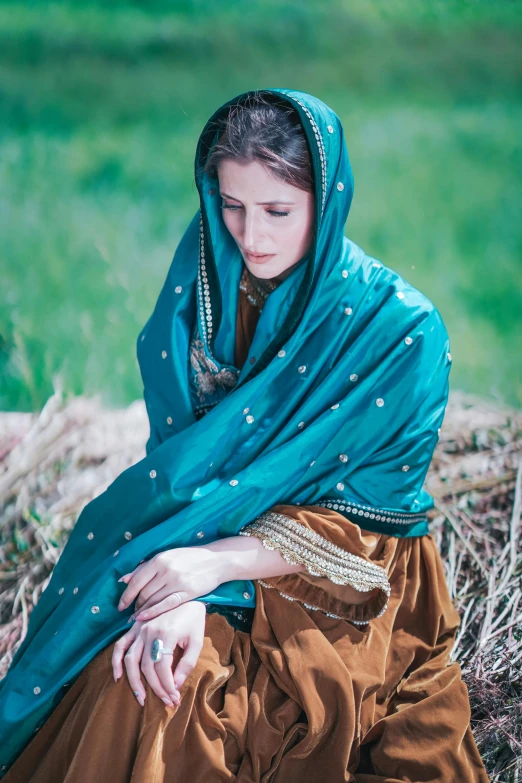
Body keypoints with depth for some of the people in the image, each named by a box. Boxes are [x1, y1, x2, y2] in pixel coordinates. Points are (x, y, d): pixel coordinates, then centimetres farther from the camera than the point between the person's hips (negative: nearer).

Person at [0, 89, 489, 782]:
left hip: (344, 593, -3)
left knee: (176, 696, -27)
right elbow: (176, 457, -4)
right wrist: (187, 592, -22)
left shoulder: (403, 329, -12)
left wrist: (218, 560, -22)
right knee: (129, 670, -25)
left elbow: (360, 515, -11)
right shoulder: (202, 285, -1)